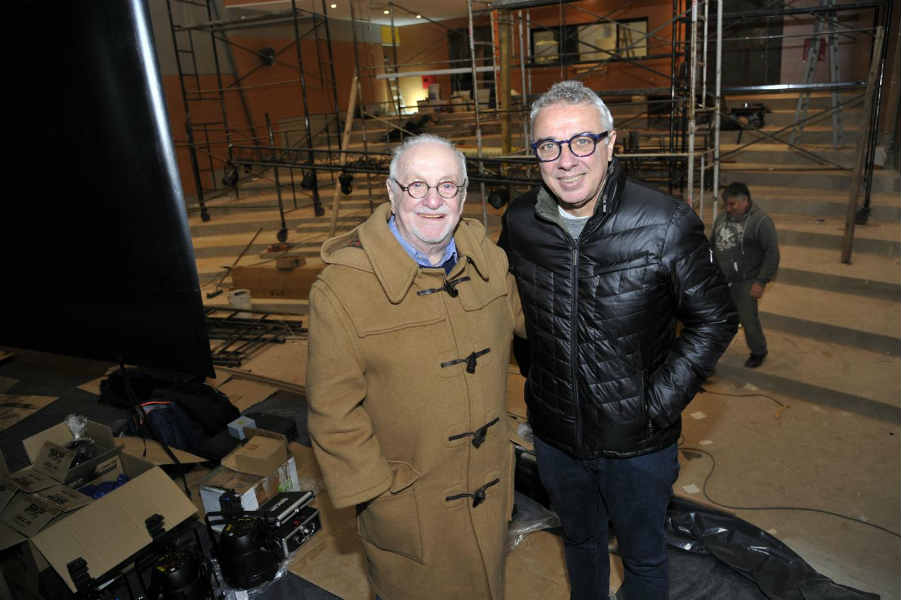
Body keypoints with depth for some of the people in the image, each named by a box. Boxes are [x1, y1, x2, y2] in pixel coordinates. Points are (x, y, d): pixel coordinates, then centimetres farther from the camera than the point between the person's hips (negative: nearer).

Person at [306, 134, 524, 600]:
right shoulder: (343, 286, -23)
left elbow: (518, 314, 16)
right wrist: (376, 493, -15)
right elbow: (334, 411, -19)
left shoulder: (488, 259, -4)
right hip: (407, 508, -4)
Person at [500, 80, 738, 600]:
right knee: (580, 539, 29)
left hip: (637, 442, -3)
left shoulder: (668, 225, -20)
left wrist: (660, 404, -15)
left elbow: (714, 319, -10)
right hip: (555, 436, 3)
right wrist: (535, 375, 5)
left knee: (643, 557, 22)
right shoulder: (519, 223, -9)